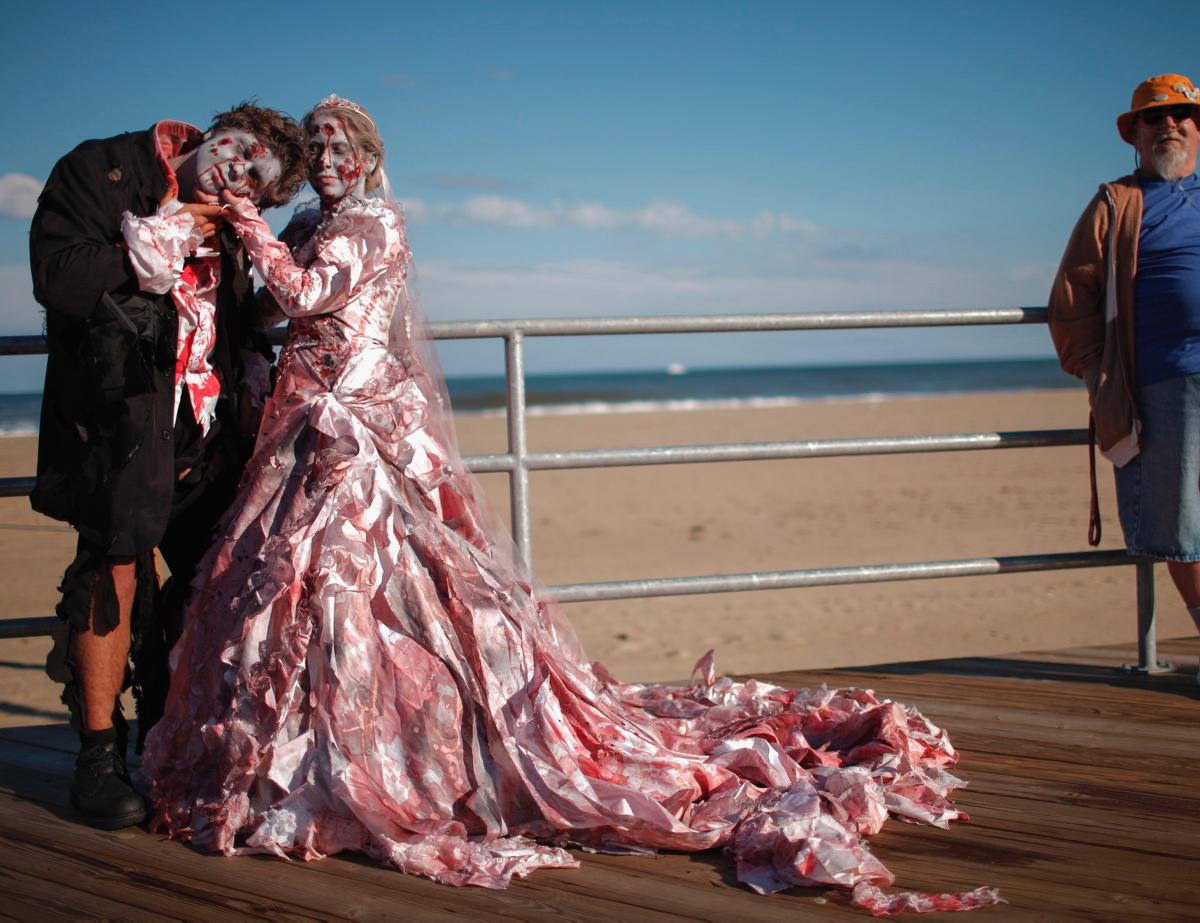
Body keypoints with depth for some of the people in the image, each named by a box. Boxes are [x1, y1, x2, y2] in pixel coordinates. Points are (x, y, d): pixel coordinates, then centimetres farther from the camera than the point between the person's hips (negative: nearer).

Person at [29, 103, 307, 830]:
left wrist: (252, 363, 10)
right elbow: (57, 279, -16)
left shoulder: (228, 218, 12)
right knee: (115, 573, -7)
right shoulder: (101, 172, -6)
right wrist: (157, 244, -18)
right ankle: (101, 756, 1)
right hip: (121, 420, -6)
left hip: (208, 427, 6)